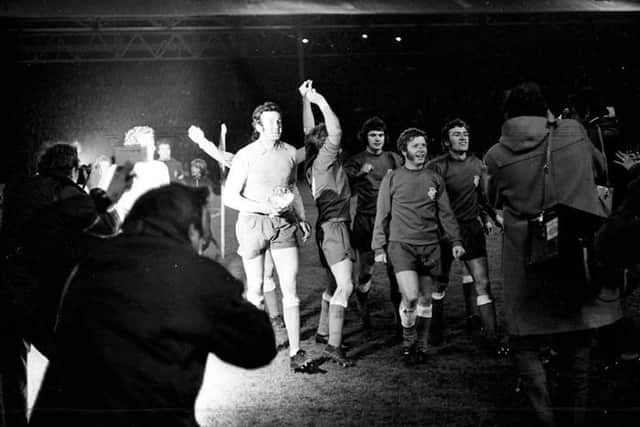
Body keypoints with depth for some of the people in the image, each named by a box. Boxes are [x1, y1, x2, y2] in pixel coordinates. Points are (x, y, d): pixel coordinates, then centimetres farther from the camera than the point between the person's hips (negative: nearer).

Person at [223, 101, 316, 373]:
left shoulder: (289, 152, 5)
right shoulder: (245, 156, -9)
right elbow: (230, 197, -9)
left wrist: (301, 217, 11)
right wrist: (264, 207, -19)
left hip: (284, 224, 3)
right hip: (253, 223, -3)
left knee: (290, 289, -3)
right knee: (255, 288, 7)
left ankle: (296, 353, -1)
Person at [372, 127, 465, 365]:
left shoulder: (434, 179, 10)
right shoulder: (392, 179, 3)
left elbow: (445, 213, 13)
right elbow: (382, 216, 6)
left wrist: (455, 241, 5)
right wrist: (379, 247, 2)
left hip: (429, 245, 3)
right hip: (401, 244, -3)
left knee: (425, 299, 8)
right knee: (411, 296, -16)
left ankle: (422, 346, 21)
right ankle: (408, 343, 5)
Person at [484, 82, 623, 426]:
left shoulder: (496, 157, -5)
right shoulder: (574, 133, -1)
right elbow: (600, 167, 20)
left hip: (528, 266, -2)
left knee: (525, 345, 11)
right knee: (576, 345, 15)